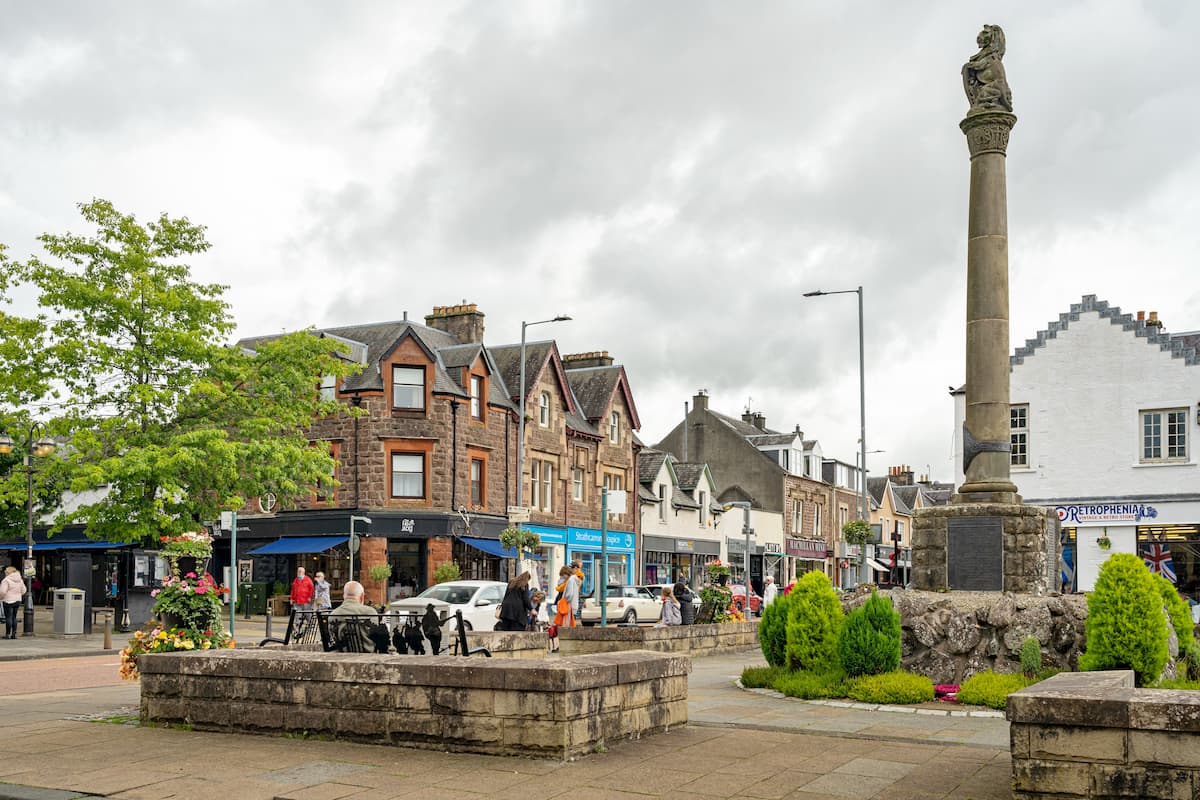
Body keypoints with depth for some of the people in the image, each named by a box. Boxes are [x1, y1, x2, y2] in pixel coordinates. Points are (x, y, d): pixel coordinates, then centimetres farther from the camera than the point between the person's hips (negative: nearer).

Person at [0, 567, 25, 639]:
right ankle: (14, 633, 11)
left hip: (8, 601, -7)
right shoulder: (20, 580, 10)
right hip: (17, 601, 7)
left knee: (8, 617, -3)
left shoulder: (6, 580, -13)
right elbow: (23, 591, 13)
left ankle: (8, 634, -2)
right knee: (14, 617, 12)